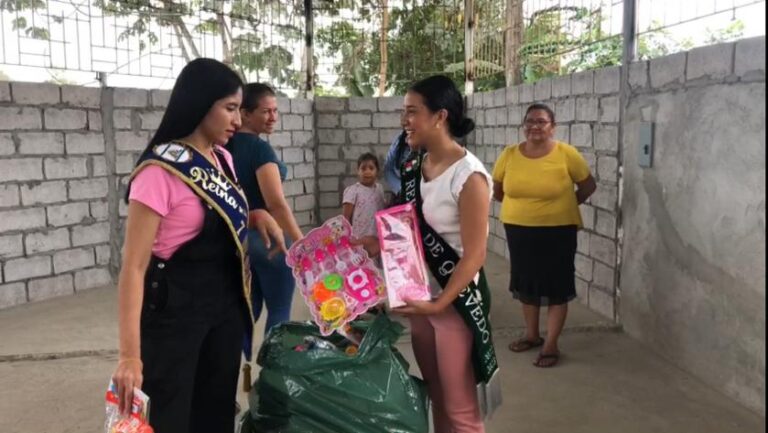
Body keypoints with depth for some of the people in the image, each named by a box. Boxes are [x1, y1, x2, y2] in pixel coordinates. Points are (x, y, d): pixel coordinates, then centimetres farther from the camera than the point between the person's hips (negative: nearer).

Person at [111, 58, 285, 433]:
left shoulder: (222, 159, 4)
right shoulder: (160, 170, -20)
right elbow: (134, 266, -22)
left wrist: (256, 216, -1)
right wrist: (130, 355, -27)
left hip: (226, 307, 7)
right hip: (174, 312, -7)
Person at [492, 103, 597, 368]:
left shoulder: (567, 154, -13)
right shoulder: (509, 155, -5)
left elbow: (588, 186, 1)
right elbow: (496, 190, 10)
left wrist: (564, 206, 3)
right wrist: (521, 204, 9)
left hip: (557, 231, -3)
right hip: (519, 230, 4)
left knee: (555, 287, 3)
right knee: (526, 282, 15)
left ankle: (551, 345, 14)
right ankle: (532, 335, 33)